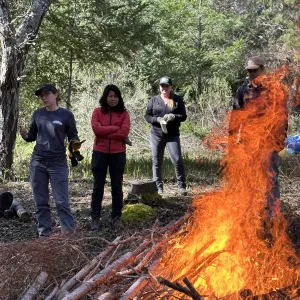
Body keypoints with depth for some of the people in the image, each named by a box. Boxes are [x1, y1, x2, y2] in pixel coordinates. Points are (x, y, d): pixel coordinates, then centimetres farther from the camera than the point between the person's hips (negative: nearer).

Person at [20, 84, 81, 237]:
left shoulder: (66, 114, -3)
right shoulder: (37, 114, 6)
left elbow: (73, 136, 3)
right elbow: (33, 135, 14)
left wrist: (75, 144, -19)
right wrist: (25, 136, -8)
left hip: (58, 163, -3)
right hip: (37, 162, 4)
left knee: (61, 201, -4)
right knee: (41, 202, 7)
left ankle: (69, 233, 7)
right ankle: (44, 233, 17)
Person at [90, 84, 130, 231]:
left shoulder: (124, 113, 2)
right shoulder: (97, 112, 2)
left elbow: (124, 132, -11)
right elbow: (96, 129, -13)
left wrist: (104, 132, -11)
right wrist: (115, 128, -12)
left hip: (118, 154, 0)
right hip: (100, 153, 0)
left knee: (117, 187, 9)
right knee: (98, 186, 5)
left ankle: (116, 217, 20)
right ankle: (95, 218, 12)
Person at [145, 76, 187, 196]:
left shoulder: (178, 100, 4)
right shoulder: (154, 100, 6)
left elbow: (183, 116, 2)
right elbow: (147, 116, 4)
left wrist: (173, 116, -19)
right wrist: (158, 120, -15)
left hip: (173, 135, -1)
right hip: (156, 135, 1)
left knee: (177, 160, -9)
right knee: (157, 162, 4)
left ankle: (182, 186, 4)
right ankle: (158, 187, 15)